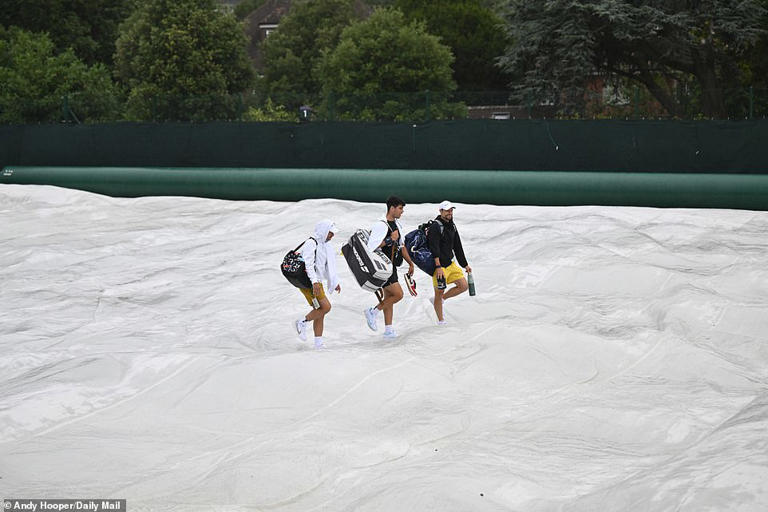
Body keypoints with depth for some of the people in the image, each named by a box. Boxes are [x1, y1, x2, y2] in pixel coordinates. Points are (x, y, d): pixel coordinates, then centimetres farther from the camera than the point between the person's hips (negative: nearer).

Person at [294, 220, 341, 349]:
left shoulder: (324, 245, 17)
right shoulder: (311, 244, -14)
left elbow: (329, 265, 25)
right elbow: (308, 264, -23)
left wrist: (335, 282, 24)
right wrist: (315, 282, -31)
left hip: (316, 282, 10)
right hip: (307, 282, -10)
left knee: (320, 313, 5)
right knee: (326, 307, -16)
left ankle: (318, 343, 6)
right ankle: (302, 322, -2)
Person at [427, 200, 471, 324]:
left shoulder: (452, 226, 13)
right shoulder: (435, 227, -14)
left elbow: (458, 247, 20)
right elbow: (434, 249, -21)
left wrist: (465, 265, 20)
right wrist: (438, 267, -28)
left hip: (450, 264, 8)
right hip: (439, 266, -8)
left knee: (463, 286, 2)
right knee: (439, 292, -2)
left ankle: (440, 299, 16)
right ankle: (440, 321, 9)